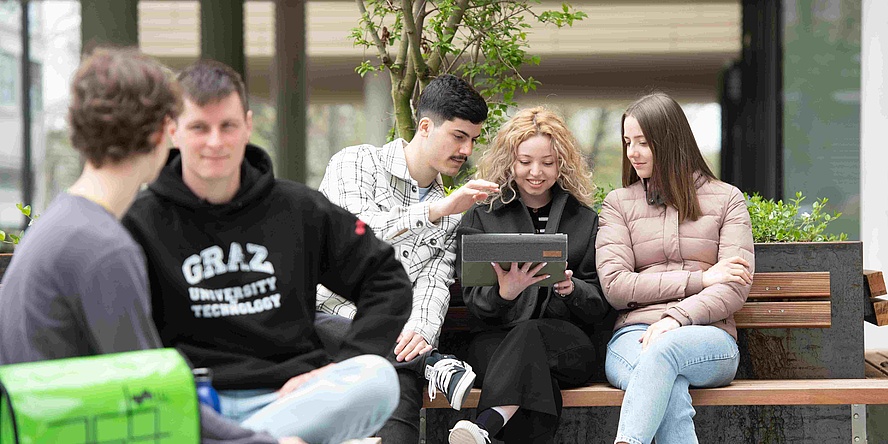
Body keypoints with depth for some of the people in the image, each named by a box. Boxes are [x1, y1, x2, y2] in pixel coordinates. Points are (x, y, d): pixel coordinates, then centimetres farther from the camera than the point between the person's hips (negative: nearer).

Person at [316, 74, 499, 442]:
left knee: (402, 388, -34)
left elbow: (435, 284, 6)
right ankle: (434, 364, -25)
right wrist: (436, 210, -23)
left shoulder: (449, 216, 21)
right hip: (319, 315, -3)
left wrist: (421, 330, -18)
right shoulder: (358, 162, 4)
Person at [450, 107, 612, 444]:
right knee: (537, 375, -40)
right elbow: (474, 301, 5)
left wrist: (570, 288, -12)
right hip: (495, 341, 0)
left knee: (529, 334, -39)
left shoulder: (584, 219, 17)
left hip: (567, 346, 0)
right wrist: (504, 292, -20)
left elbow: (600, 305, 12)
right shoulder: (480, 218, 14)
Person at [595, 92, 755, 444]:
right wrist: (701, 279, -2)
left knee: (664, 349, -39)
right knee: (672, 391, -37)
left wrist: (676, 318, -15)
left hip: (709, 338, -1)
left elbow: (736, 288, 3)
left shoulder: (726, 199, 16)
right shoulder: (618, 203, 18)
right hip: (634, 334, 1)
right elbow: (615, 286, 3)